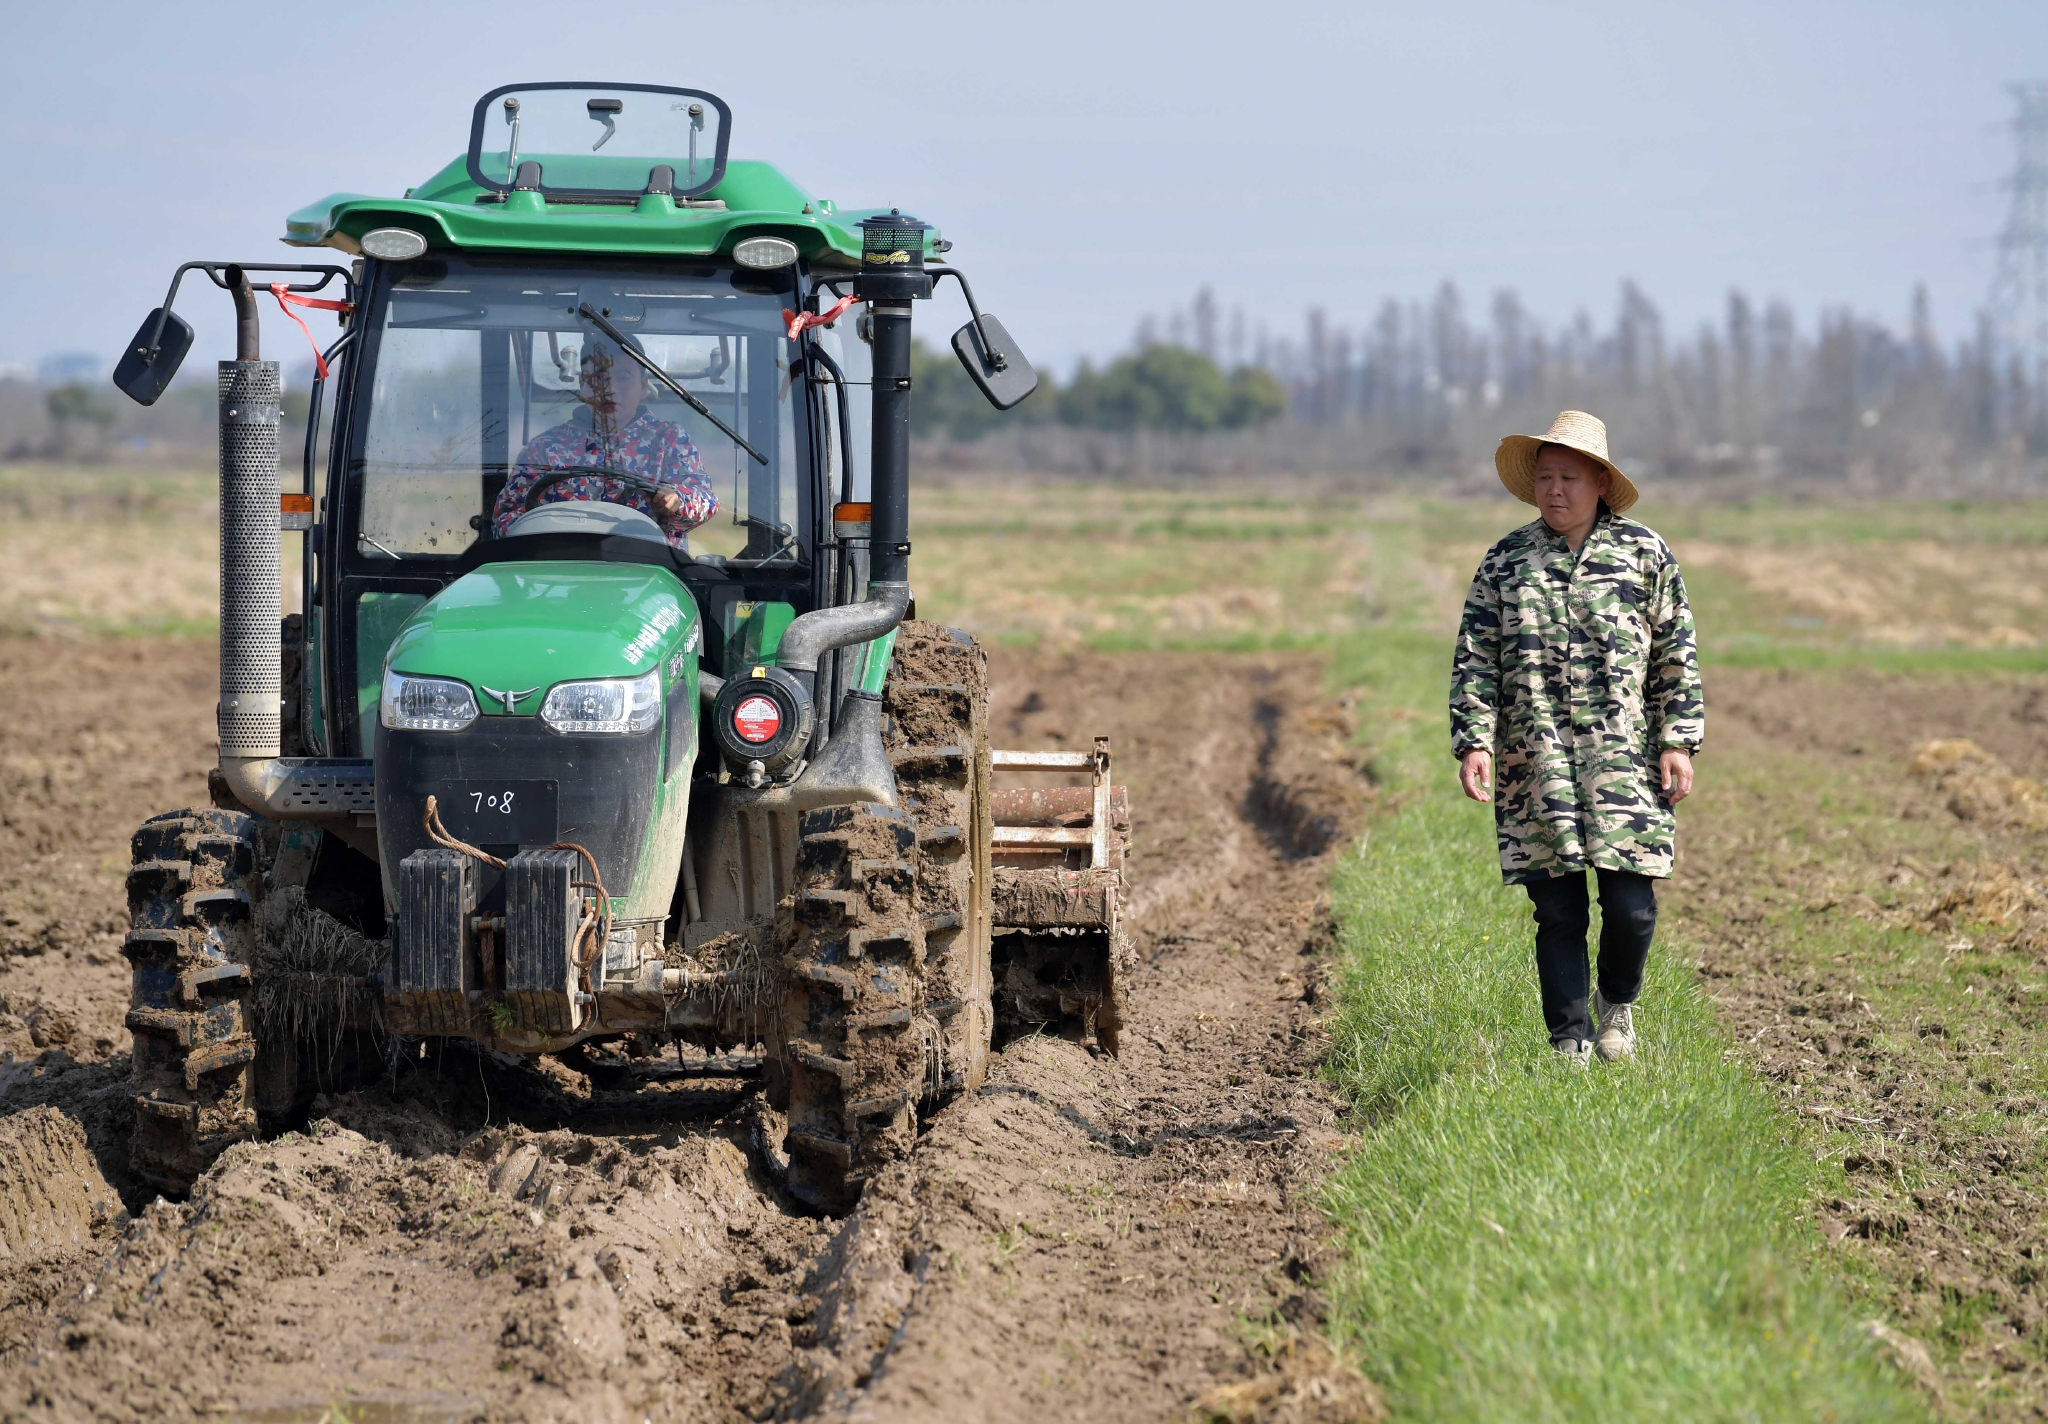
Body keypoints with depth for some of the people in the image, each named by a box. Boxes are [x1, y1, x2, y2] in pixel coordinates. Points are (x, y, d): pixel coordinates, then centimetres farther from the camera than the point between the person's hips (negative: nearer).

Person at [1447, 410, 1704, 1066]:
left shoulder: (1644, 553, 6)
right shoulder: (1504, 561, 8)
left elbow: (1677, 657, 7)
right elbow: (1474, 661, 7)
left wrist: (1678, 744, 1)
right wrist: (1474, 741, -4)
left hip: (1624, 765, -1)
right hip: (1533, 767, 1)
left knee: (1631, 905, -6)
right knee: (1557, 913, 2)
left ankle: (1617, 1001, 24)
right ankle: (1571, 1045, 12)